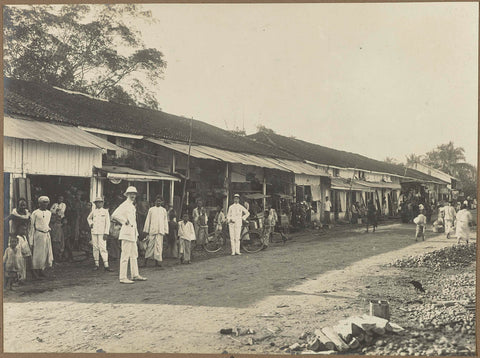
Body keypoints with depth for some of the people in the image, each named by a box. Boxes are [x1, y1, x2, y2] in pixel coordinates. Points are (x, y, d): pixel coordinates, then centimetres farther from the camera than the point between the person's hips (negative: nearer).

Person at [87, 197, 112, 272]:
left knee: (103, 248, -11)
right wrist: (90, 224, 9)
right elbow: (88, 218, 29)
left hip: (102, 233, -3)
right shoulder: (93, 211, 10)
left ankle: (106, 265, -13)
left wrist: (106, 233, -8)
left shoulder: (105, 211, 2)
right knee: (95, 248, 4)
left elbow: (107, 223, -1)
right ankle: (97, 264, 12)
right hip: (94, 232, 4)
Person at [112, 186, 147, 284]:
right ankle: (122, 278, -5)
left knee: (134, 255, 13)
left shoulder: (132, 206, 19)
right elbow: (114, 215, -23)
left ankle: (135, 275, 20)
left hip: (133, 234, 10)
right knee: (125, 256, -8)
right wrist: (124, 222, -14)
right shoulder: (124, 205, -10)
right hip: (127, 233, -10)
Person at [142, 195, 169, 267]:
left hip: (160, 231, 1)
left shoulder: (163, 210, 12)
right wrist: (146, 230, 4)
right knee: (150, 245, -1)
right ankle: (145, 260, 7)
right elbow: (148, 220, 8)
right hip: (152, 230, -1)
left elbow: (165, 221, 13)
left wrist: (166, 231, 7)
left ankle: (157, 261, -3)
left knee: (159, 246, -4)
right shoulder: (151, 209, 8)